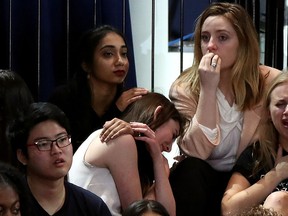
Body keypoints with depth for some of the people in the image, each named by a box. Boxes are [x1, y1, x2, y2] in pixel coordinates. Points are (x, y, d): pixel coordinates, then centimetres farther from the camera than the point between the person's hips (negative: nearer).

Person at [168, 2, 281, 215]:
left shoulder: (270, 82, -10)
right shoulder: (185, 87, -10)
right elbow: (196, 152, -23)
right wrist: (208, 88, -27)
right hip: (200, 181, 1)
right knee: (190, 170, -31)